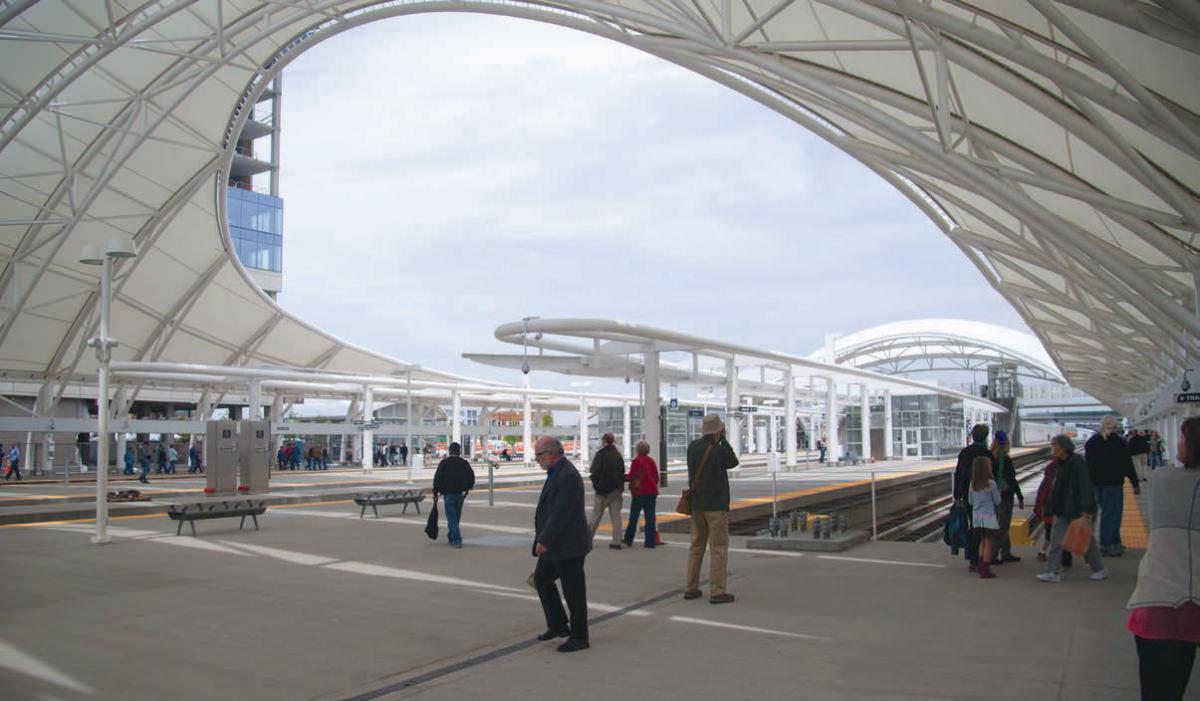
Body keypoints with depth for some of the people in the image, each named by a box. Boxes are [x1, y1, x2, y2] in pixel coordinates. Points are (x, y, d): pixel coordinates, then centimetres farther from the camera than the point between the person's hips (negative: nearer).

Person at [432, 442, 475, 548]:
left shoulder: (444, 462, -5)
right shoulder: (465, 463, 4)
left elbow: (437, 478, -8)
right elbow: (471, 477, 7)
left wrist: (435, 492, -1)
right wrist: (467, 489, 20)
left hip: (448, 494, -3)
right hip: (460, 494, 4)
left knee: (452, 517, -3)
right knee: (456, 517, 16)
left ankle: (457, 540, -12)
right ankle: (451, 537, 29)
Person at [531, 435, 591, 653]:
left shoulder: (568, 476, -22)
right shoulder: (556, 472, 10)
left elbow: (561, 513, -27)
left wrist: (544, 540, -23)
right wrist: (543, 539, 18)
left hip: (569, 546, -11)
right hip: (556, 545, 11)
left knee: (573, 592, 1)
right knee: (541, 578, 19)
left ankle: (579, 638, 14)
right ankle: (558, 626, 30)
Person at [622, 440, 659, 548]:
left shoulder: (635, 461, -10)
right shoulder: (652, 461, 7)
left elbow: (631, 477, -10)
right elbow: (656, 477, 11)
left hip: (639, 492, -4)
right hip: (651, 492, 4)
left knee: (633, 518, 7)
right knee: (650, 518, 5)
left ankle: (628, 539, 13)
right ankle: (650, 542, 1)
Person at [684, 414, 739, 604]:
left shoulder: (692, 446, 1)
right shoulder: (719, 450, -16)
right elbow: (733, 462, 2)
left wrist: (718, 442, 10)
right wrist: (723, 440, 3)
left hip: (696, 504, 7)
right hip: (716, 505, -6)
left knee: (696, 546, 14)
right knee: (719, 548, -1)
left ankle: (690, 588, 18)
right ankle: (717, 592, -3)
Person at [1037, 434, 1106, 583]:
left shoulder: (1078, 463, -17)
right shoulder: (1060, 464, 9)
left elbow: (1085, 487, -21)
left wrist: (1086, 510, -25)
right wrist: (1052, 506, 16)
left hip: (1078, 510, -8)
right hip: (1062, 510, 8)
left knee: (1086, 540, 7)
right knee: (1056, 540, 5)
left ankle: (1099, 569, 21)